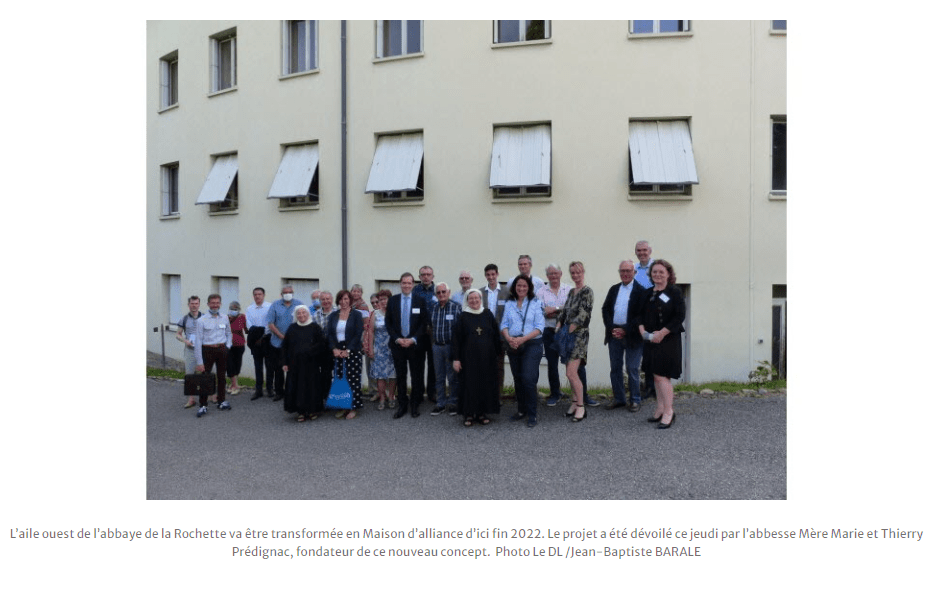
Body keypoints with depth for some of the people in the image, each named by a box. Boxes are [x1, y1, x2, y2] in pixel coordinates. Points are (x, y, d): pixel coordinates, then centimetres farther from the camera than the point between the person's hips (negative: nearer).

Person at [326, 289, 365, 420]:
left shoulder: (356, 315, 1)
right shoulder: (333, 316, 11)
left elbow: (358, 334, -6)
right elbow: (329, 334, 6)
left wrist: (348, 350, -13)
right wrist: (334, 349, -9)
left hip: (353, 351, -3)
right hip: (337, 351, 3)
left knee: (353, 379, -4)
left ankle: (353, 407, 4)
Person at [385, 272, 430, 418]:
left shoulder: (420, 301, 1)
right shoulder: (392, 300, 5)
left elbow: (424, 323, -2)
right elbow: (388, 322, 4)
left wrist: (413, 339, -11)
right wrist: (397, 339, -8)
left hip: (415, 344, -1)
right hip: (397, 344, 1)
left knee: (417, 376, 4)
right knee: (400, 376, 7)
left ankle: (415, 405, 14)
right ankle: (402, 405, 15)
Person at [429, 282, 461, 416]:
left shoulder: (456, 308, -5)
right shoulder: (432, 309, 8)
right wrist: (433, 343, 10)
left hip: (451, 346, -4)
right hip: (437, 347, 4)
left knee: (453, 377, 2)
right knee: (439, 377, 10)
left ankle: (452, 403, 14)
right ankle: (441, 403, 19)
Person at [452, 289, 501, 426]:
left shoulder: (488, 315, 5)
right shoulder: (463, 317, 1)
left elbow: (496, 335, 8)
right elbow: (456, 338, -1)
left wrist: (499, 353, 4)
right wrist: (456, 359, -6)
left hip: (486, 357, 2)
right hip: (468, 357, -2)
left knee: (486, 383, 5)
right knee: (469, 384, 1)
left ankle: (482, 412, 16)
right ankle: (468, 414, 10)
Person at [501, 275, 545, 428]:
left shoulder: (536, 303, 0)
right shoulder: (509, 304, 11)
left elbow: (540, 326, -7)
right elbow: (504, 324, 6)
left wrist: (523, 339, -17)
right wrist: (508, 337, -14)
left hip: (532, 345, -4)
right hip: (513, 346, 4)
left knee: (528, 379, -13)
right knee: (517, 379, 11)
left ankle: (532, 414, -2)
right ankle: (521, 411, 25)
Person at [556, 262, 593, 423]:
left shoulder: (587, 292, -8)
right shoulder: (571, 292, 15)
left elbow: (583, 315, -14)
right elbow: (564, 312, 15)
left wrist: (568, 331, -10)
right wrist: (559, 328, 2)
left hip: (579, 334, -7)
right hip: (567, 335, 7)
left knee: (571, 372, -13)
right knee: (571, 372, 11)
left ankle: (581, 407, -3)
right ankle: (575, 403, 22)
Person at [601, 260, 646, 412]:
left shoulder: (640, 291, -5)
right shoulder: (613, 289, 12)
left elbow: (641, 315, -11)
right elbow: (605, 309, 8)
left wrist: (625, 330, -15)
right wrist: (612, 328, -6)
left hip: (632, 336, -5)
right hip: (614, 334, 5)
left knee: (632, 370, 2)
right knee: (615, 368, 10)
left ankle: (635, 400, 13)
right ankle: (619, 399, 20)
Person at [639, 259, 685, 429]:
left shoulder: (674, 292, -7)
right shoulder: (647, 294, 11)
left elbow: (680, 316, -13)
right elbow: (641, 314, 14)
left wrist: (662, 333, -18)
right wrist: (642, 329, -5)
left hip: (668, 340, -6)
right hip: (651, 340, 6)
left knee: (661, 375, -11)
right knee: (656, 376, 11)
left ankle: (668, 412, -3)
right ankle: (660, 409, 20)